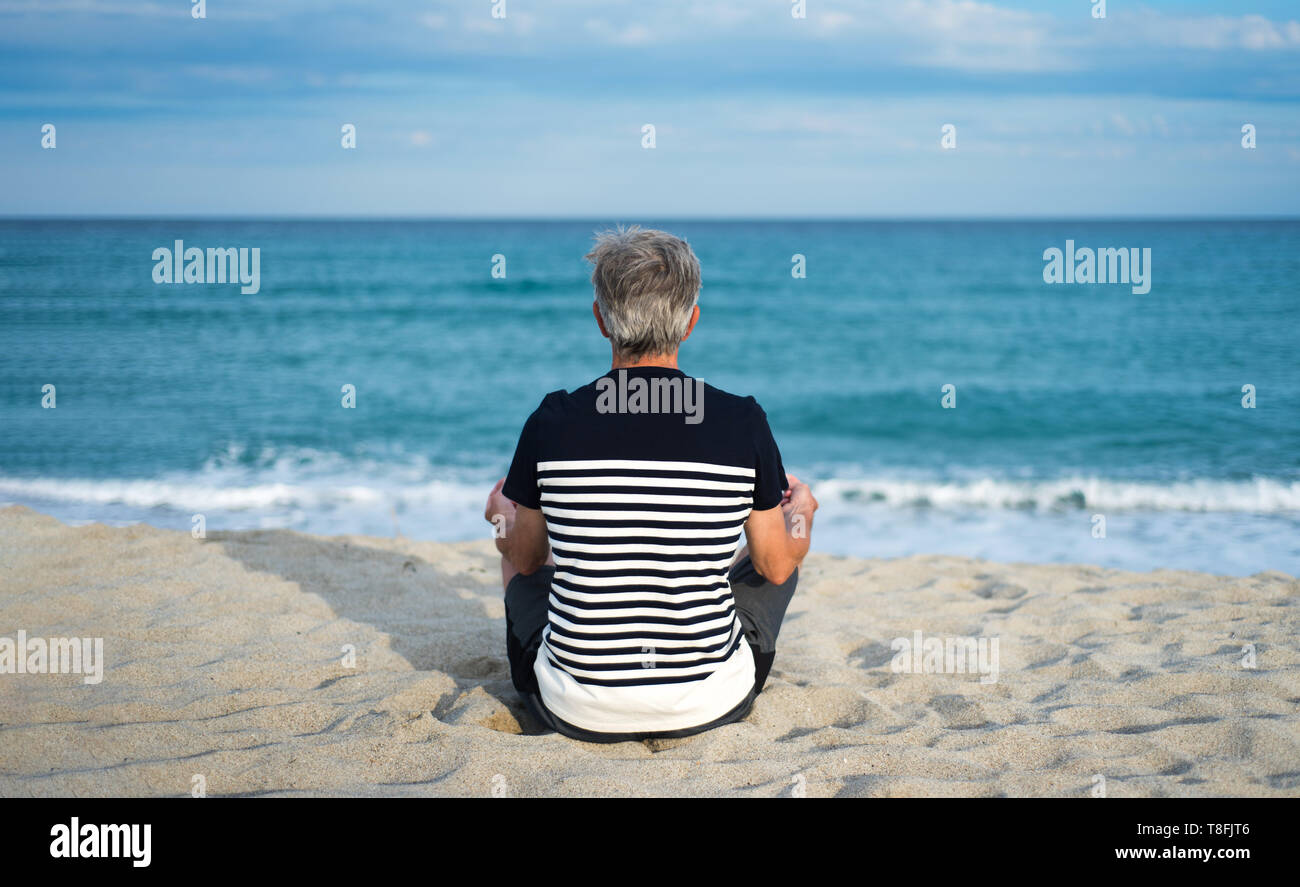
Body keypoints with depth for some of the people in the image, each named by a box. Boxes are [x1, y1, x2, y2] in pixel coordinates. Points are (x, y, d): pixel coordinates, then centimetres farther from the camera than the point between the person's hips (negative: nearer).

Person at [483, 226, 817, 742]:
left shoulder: (552, 423, -13)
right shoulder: (744, 423, -13)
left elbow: (525, 559, 3)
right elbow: (777, 566, 1)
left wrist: (505, 514, 28)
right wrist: (801, 511, 24)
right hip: (711, 706, 0)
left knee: (508, 527, 29)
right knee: (784, 540, 30)